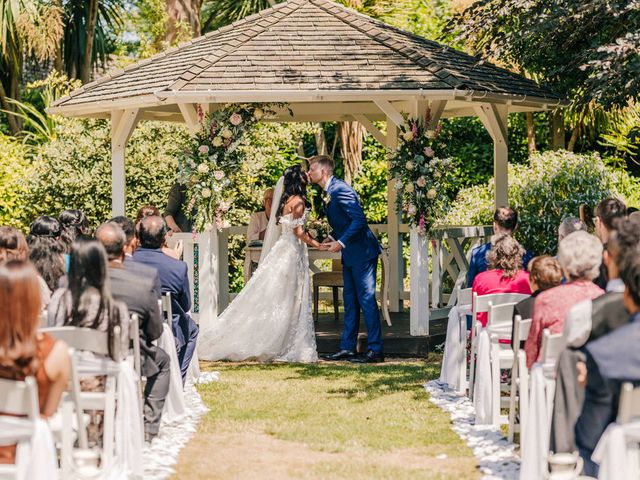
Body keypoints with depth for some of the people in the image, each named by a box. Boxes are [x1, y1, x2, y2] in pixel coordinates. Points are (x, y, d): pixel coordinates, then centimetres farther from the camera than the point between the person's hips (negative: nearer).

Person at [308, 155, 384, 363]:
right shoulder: (329, 192, 13)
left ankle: (375, 350, -5)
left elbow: (359, 219, -24)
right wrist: (333, 239, 8)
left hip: (362, 252, -10)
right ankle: (347, 348, 16)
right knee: (350, 301, 12)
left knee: (367, 299, -8)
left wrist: (341, 242, -21)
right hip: (350, 255, 10)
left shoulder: (340, 189, -18)